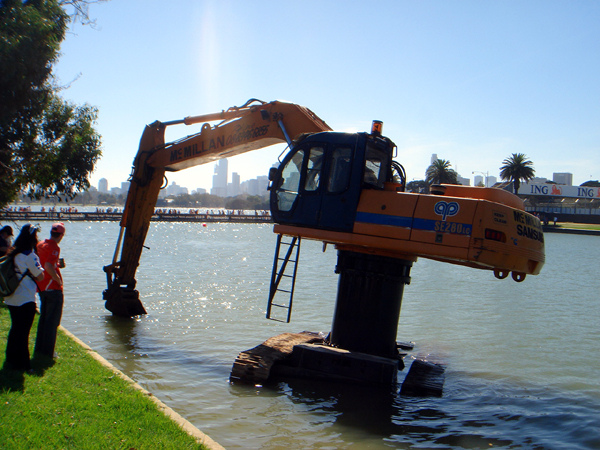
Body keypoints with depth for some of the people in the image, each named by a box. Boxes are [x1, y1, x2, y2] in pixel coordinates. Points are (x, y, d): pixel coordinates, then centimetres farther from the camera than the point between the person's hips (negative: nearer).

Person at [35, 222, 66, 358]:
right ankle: (48, 351, 3)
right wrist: (58, 279, -17)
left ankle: (39, 347, 27)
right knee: (52, 320, 0)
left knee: (43, 318, 19)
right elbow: (48, 266, -29)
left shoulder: (41, 244, 9)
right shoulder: (54, 247, -17)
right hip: (53, 288, -8)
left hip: (41, 287, 8)